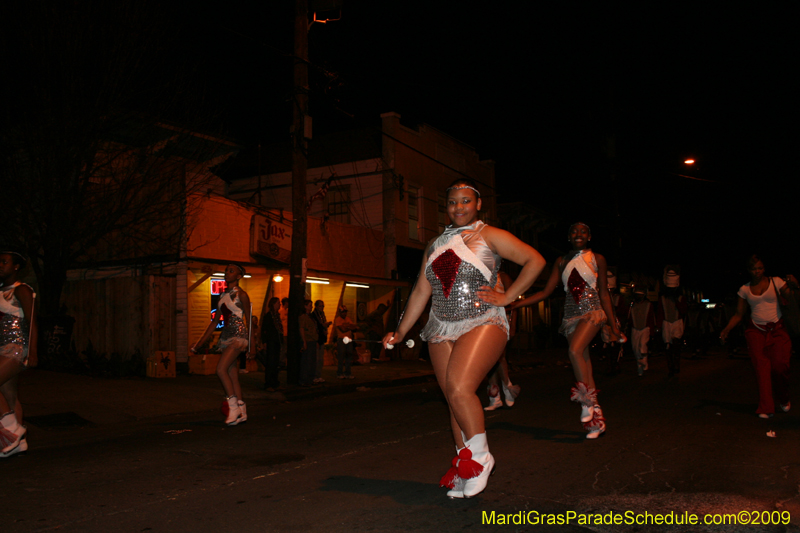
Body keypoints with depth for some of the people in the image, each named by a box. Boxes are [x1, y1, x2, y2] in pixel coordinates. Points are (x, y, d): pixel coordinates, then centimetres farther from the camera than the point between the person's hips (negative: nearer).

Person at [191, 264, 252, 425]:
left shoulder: (241, 295, -3)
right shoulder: (223, 295, 17)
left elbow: (248, 320, -2)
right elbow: (215, 320, 19)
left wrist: (251, 346, -4)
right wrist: (201, 342, 16)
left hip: (238, 335, -7)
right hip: (226, 336, 8)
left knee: (221, 369, -18)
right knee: (232, 376, 6)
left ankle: (233, 405, -10)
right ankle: (241, 412, 11)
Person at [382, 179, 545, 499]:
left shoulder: (489, 236, 2)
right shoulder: (435, 246, 18)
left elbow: (535, 260, -2)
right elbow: (421, 292, 17)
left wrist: (506, 297, -7)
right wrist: (400, 332, 13)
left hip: (483, 323, -5)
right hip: (442, 329, 6)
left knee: (459, 389, -23)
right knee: (454, 399, 4)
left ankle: (479, 456, -4)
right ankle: (465, 469, 17)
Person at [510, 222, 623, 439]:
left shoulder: (597, 259, 6)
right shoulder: (562, 262, 12)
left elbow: (604, 293, 9)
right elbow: (546, 292, 10)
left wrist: (613, 325, 8)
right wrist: (514, 304, 1)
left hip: (592, 312, -3)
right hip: (570, 315, 3)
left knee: (575, 350, -29)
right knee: (583, 365, 0)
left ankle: (587, 402, -18)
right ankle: (596, 419, 6)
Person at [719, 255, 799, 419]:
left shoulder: (775, 282, 3)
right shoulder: (745, 289, 7)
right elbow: (738, 314, 10)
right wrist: (726, 330, -1)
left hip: (777, 330, -1)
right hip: (755, 331, 1)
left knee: (779, 366, -11)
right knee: (762, 368, -8)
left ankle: (784, 399, 19)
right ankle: (766, 408, -3)